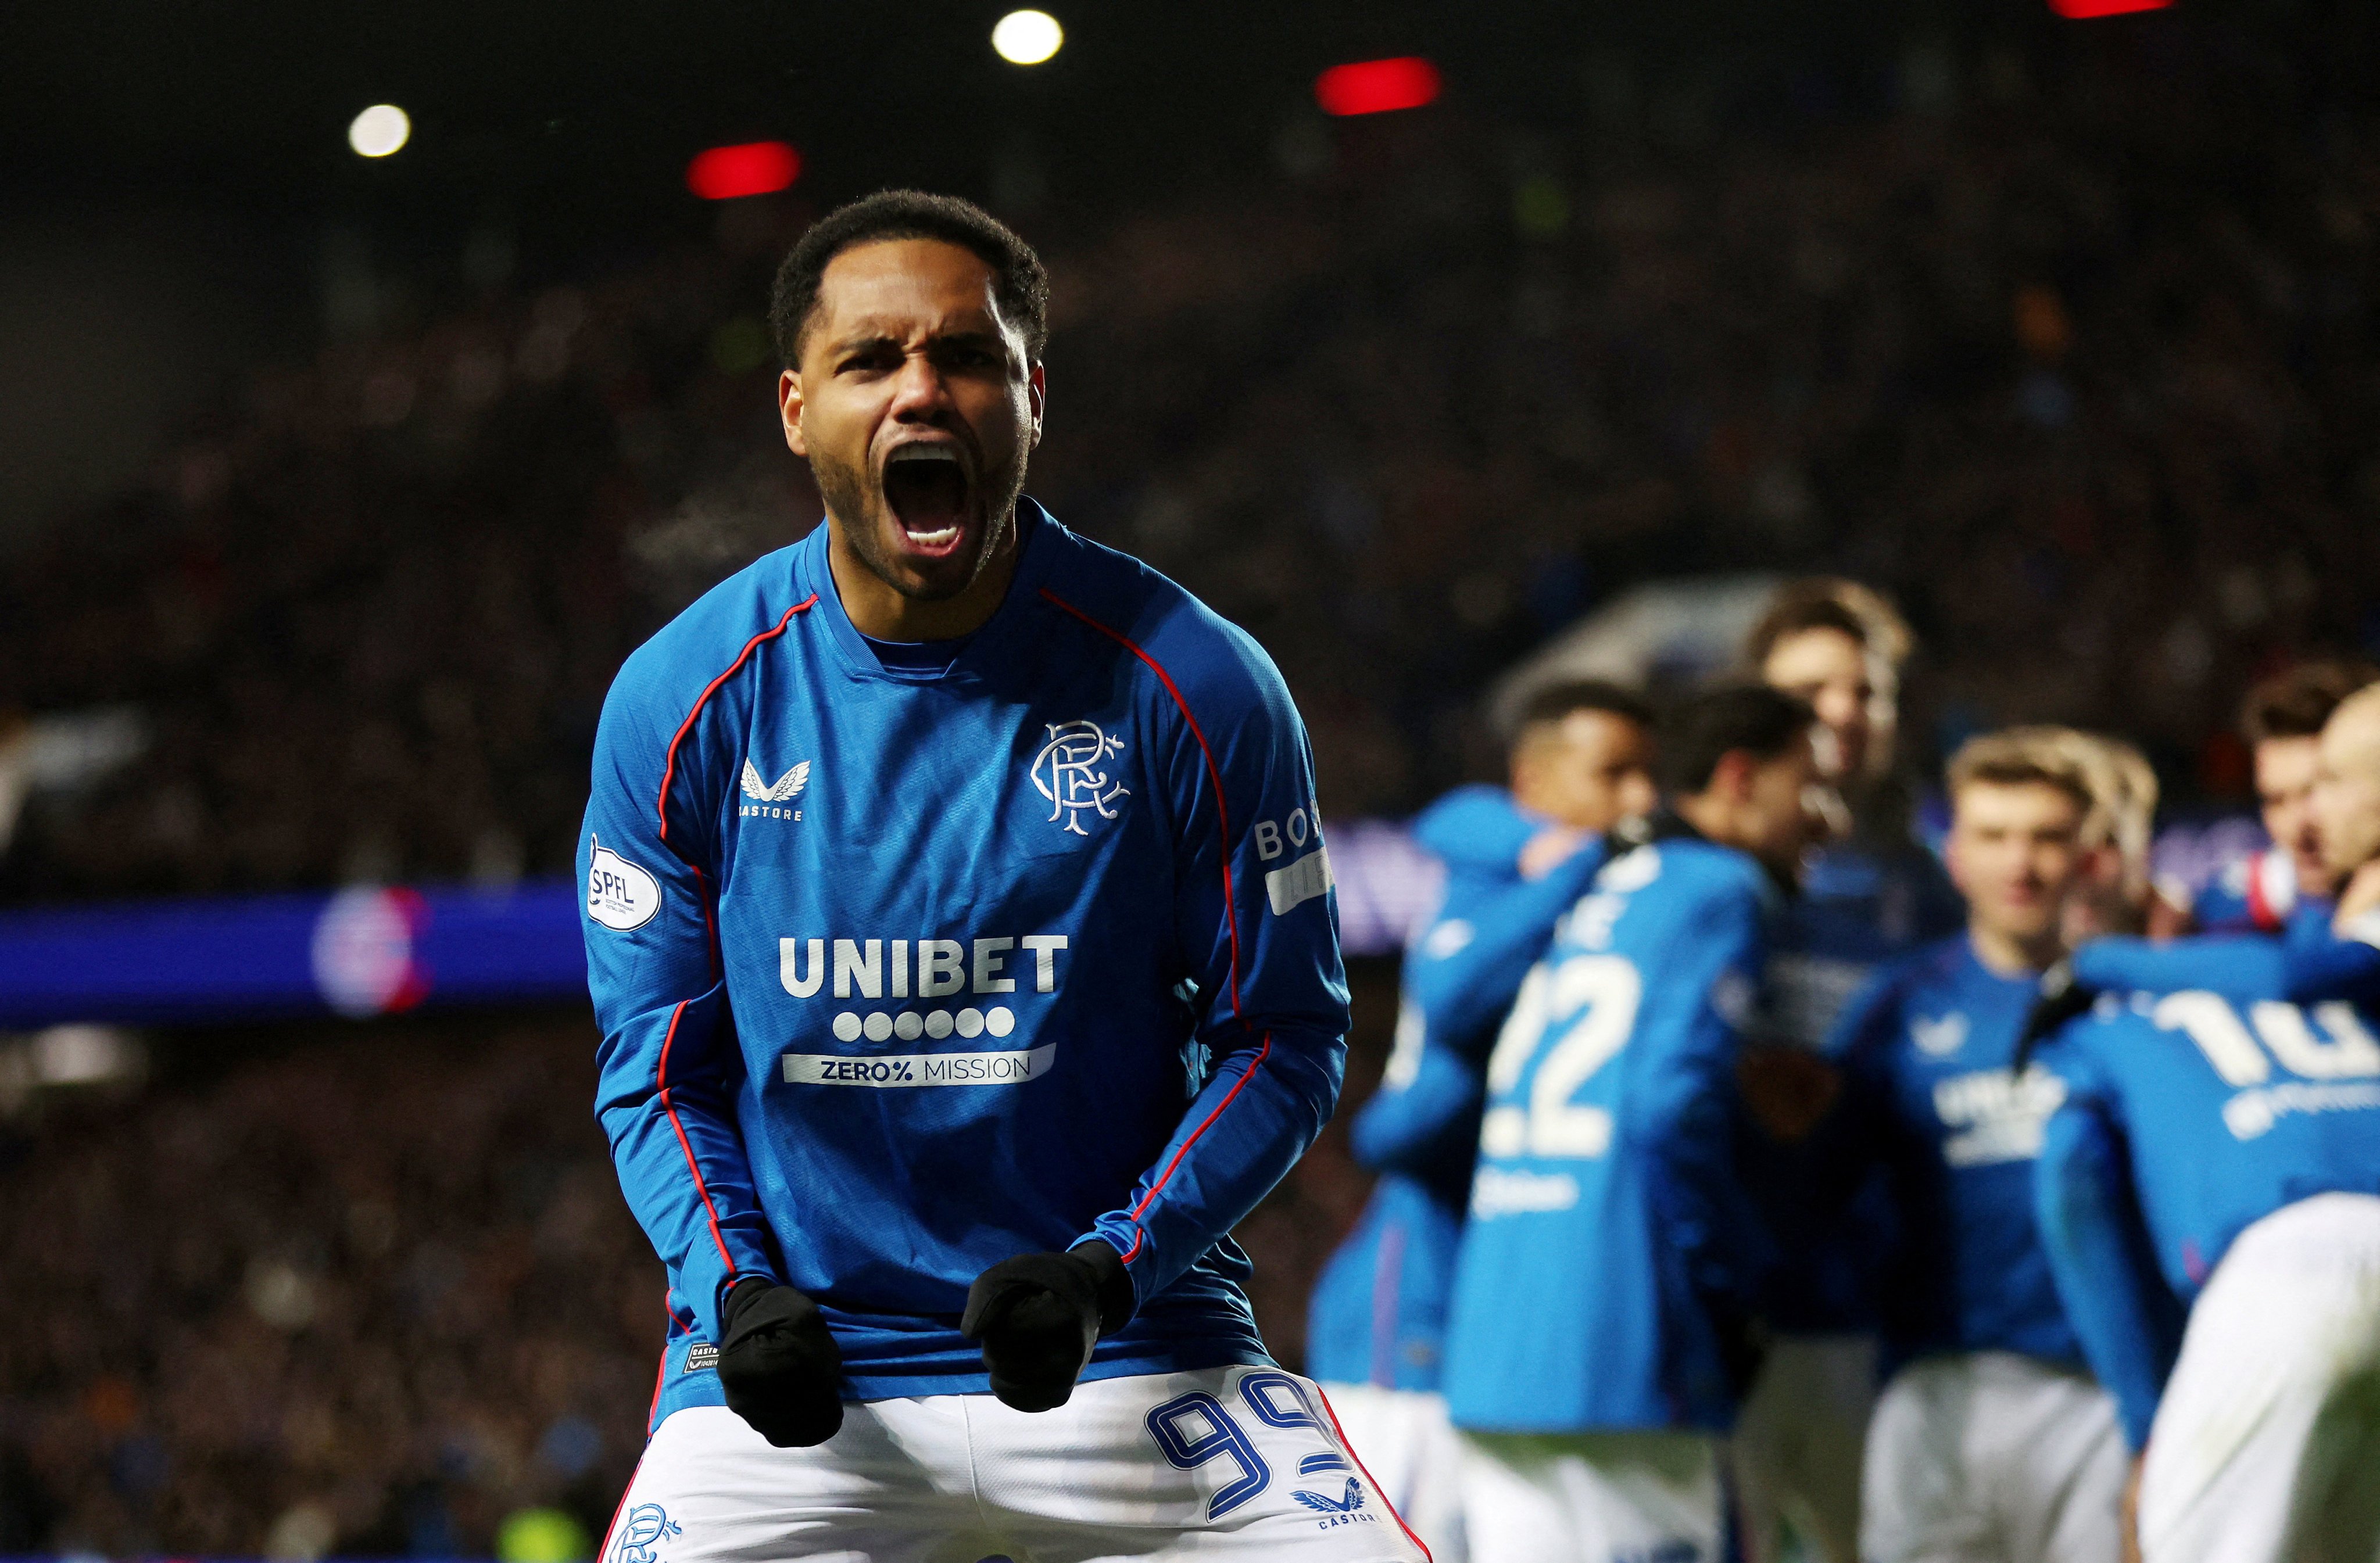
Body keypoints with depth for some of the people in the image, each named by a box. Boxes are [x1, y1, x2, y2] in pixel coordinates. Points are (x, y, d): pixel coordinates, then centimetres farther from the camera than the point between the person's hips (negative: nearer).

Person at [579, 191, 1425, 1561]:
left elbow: (1283, 1037, 0)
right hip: (795, 1366, 1)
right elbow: (659, 1069, 5)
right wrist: (738, 1286, -12)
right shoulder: (678, 703, -2)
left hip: (1132, 1352, -1)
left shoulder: (1197, 686, -6)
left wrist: (1109, 1268, -14)